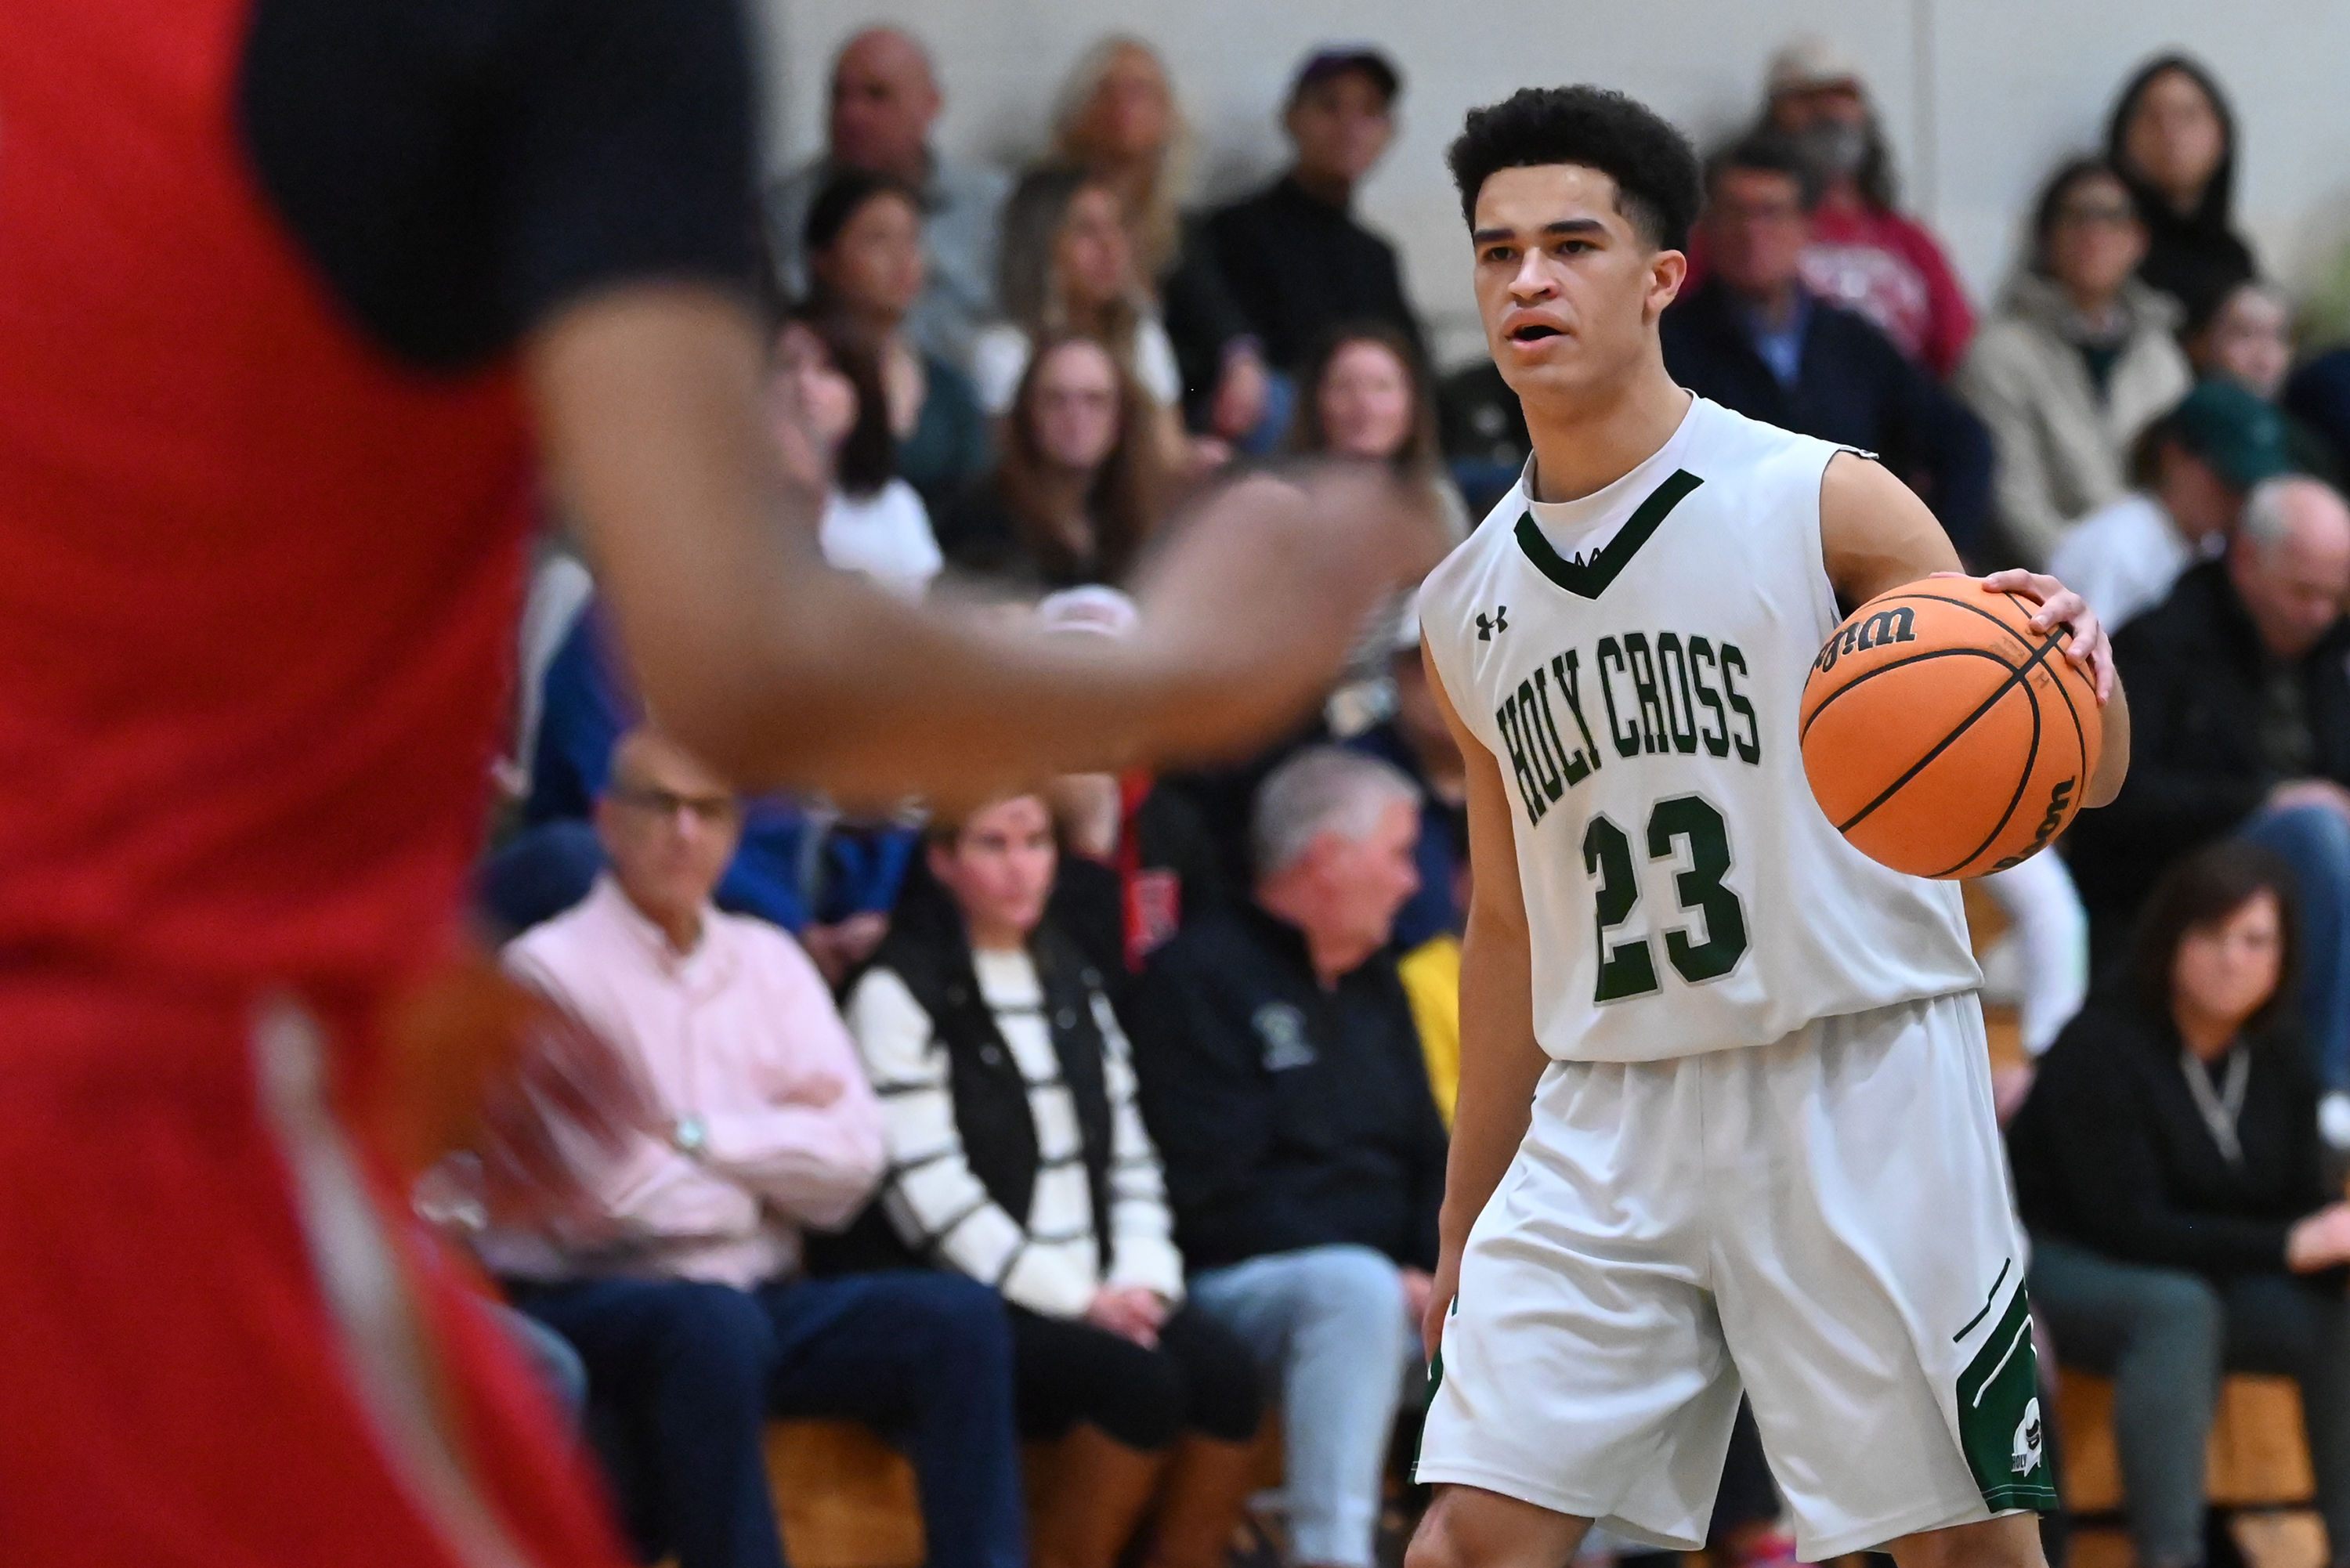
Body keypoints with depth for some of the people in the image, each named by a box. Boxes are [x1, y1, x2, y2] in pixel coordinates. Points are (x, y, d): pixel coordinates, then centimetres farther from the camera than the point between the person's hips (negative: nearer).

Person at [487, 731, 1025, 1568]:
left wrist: (694, 1134, -8)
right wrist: (770, 1134, 0)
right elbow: (598, 1201, -14)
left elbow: (851, 1167, 2)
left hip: (760, 1296, 6)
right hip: (598, 1303, -5)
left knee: (958, 1315, -19)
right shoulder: (549, 970, -3)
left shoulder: (770, 963, 14)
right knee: (716, 1325, -38)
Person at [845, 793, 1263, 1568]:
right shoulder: (899, 994, -1)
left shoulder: (1074, 981, 21)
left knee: (1224, 1371, -23)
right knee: (1140, 1380, -31)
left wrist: (1144, 1274, -2)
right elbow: (927, 1191, -10)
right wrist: (1075, 1298, -14)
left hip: (1098, 1294, 6)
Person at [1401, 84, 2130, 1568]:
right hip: (1608, 1121, 4)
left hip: (1858, 1091, -4)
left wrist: (2076, 659, -31)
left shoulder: (1825, 503, -5)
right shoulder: (1466, 608, 10)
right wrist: (1465, 1230, 19)